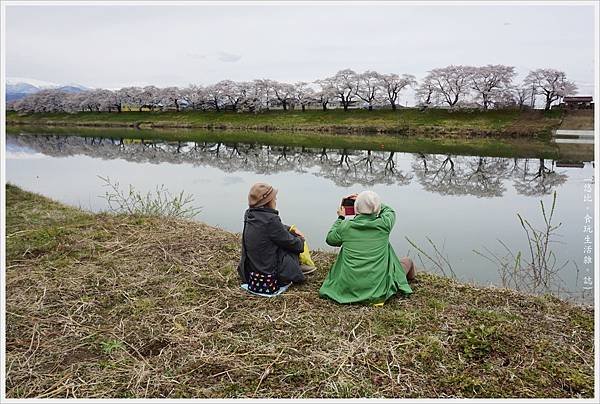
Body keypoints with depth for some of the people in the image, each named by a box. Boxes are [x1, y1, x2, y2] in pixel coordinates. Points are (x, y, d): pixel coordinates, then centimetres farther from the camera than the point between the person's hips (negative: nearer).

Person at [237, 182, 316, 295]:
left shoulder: (249, 215, -1)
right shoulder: (270, 219, -25)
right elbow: (291, 243, -11)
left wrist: (291, 229, 9)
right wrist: (301, 239, 8)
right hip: (269, 276, -8)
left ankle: (298, 266, 30)